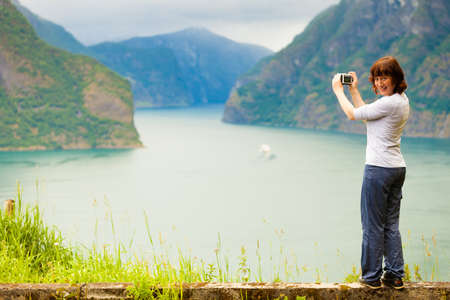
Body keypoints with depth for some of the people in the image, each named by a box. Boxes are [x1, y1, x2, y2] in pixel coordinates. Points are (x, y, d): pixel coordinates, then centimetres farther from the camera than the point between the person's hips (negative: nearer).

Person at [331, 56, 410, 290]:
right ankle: (395, 276, 15)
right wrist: (353, 90, 20)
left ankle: (372, 276, 7)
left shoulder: (390, 103, -18)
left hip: (379, 168, -10)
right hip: (397, 168, 10)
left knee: (373, 225, 0)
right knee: (391, 224, 12)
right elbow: (365, 114, 20)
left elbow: (353, 114, -9)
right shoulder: (402, 100, 12)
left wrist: (338, 91, 5)